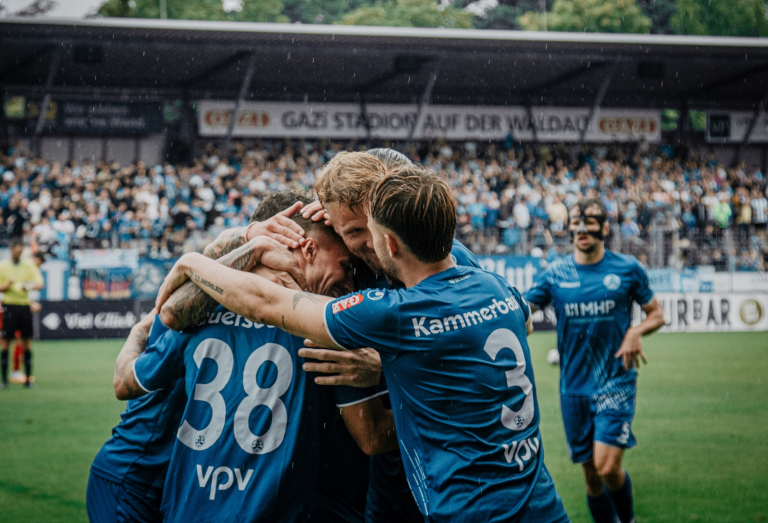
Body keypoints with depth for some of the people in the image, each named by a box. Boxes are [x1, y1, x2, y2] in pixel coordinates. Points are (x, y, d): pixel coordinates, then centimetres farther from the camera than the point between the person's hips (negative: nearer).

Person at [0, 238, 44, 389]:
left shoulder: (28, 265, 7)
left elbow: (40, 284, -2)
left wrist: (29, 286, -22)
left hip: (24, 306, 2)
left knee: (27, 342, 2)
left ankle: (28, 378, 7)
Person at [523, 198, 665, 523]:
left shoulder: (628, 269, 0)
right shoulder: (555, 274, 2)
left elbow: (656, 314, 9)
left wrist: (636, 332, -11)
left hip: (616, 381, -2)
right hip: (574, 385, 2)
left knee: (607, 467, -15)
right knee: (591, 474, 7)